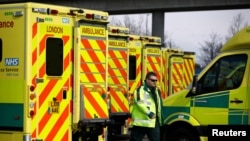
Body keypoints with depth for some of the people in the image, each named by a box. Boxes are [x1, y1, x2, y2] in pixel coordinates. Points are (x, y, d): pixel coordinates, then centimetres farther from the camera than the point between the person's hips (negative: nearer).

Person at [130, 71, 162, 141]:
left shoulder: (157, 91, 17)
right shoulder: (140, 90, -7)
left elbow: (159, 106, 24)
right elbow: (139, 102, -22)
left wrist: (160, 119, 20)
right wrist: (149, 113, -31)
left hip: (153, 123, 6)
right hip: (141, 122, -6)